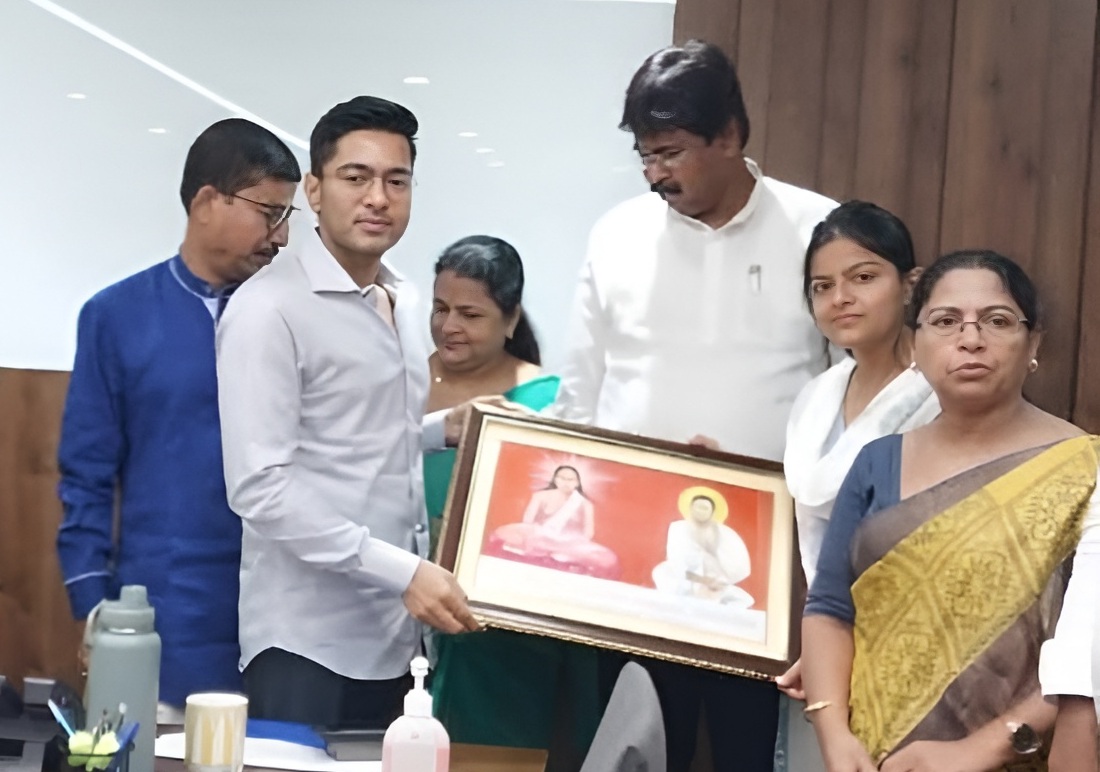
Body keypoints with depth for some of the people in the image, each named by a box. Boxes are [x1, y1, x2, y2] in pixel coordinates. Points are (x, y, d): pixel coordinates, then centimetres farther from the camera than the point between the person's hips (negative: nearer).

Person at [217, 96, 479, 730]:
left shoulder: (404, 302, 12)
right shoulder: (271, 309, -13)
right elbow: (260, 486, -20)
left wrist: (443, 431, 7)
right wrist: (401, 571, -23)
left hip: (394, 632, 8)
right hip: (308, 639, -7)